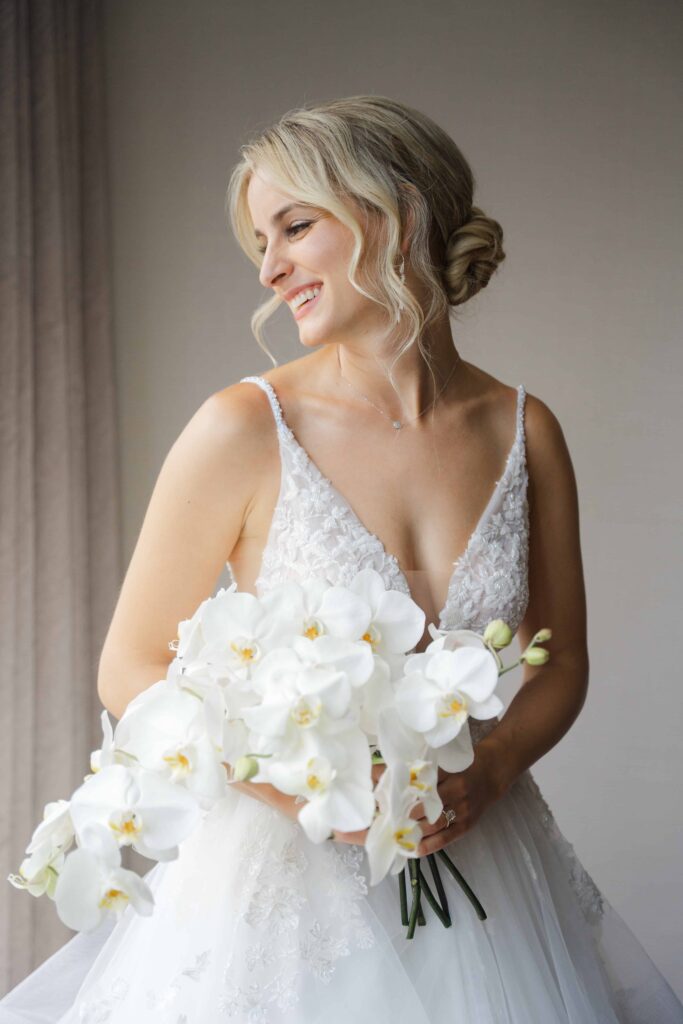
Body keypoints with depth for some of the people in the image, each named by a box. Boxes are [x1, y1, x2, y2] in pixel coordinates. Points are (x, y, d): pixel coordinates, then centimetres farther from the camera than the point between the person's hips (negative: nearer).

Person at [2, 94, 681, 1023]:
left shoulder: (524, 432, -3)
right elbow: (131, 670, -6)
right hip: (288, 869, -2)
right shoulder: (244, 430, -11)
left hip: (473, 861, 3)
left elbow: (562, 661, 8)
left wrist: (487, 771, -10)